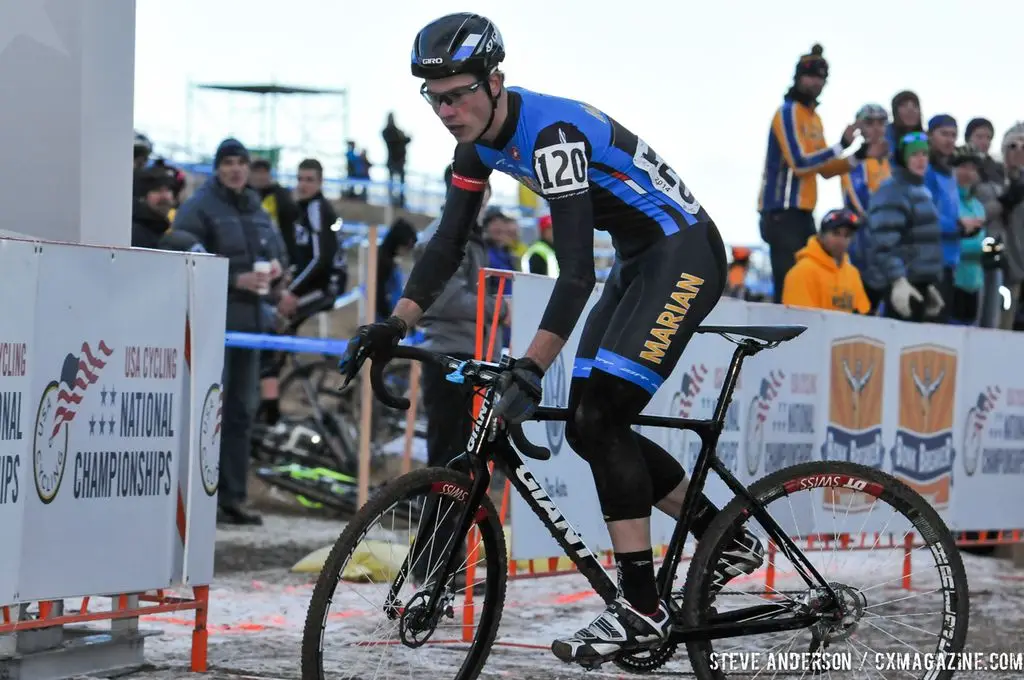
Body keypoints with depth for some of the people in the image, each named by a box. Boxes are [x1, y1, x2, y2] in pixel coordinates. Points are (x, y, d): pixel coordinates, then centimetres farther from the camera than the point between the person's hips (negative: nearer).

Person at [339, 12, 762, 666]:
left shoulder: (551, 132, -28)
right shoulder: (480, 140, -1)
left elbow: (576, 269, -34)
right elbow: (450, 243, 3)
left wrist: (530, 371, -40)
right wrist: (395, 326, -9)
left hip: (686, 253, -10)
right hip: (636, 261, 10)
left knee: (599, 418, -18)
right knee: (589, 428, 6)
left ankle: (642, 608, -14)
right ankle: (730, 542, 18)